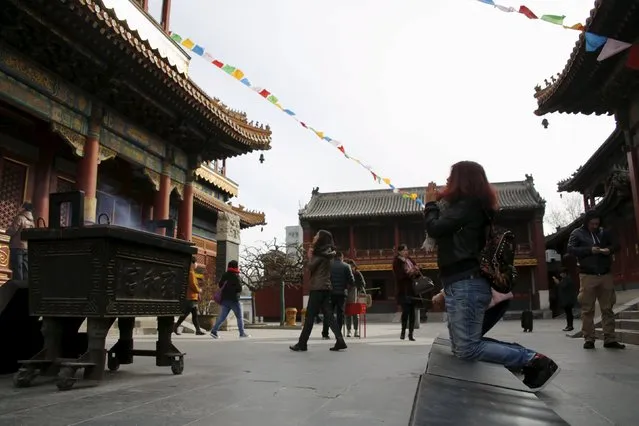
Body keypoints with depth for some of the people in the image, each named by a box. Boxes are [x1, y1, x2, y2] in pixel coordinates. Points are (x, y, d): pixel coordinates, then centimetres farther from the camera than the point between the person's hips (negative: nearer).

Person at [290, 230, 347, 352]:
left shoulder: (320, 252, -9)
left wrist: (310, 257, 3)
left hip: (318, 288, -9)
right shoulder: (326, 252, 19)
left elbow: (310, 268, -12)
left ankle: (302, 343, 2)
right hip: (325, 288, 9)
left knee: (309, 316, -4)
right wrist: (312, 256, 8)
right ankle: (340, 340, -3)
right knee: (328, 315, 5)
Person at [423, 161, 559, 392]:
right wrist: (438, 203, 16)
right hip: (463, 284, 11)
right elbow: (446, 229, 22)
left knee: (466, 349, -12)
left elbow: (434, 228, -14)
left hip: (465, 284, -11)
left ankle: (535, 361, -5)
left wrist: (430, 203, 3)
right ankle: (528, 357, 8)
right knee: (461, 345, 11)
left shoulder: (466, 204, -10)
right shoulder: (475, 207, 20)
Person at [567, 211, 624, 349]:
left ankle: (610, 339, 7)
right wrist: (589, 250, -17)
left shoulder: (604, 233, 12)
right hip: (587, 275, -3)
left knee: (608, 308, 4)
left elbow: (614, 245, 19)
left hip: (606, 275, 3)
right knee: (587, 309, -2)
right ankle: (589, 339, 2)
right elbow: (571, 249, -6)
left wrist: (609, 249, -5)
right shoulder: (577, 233, 2)